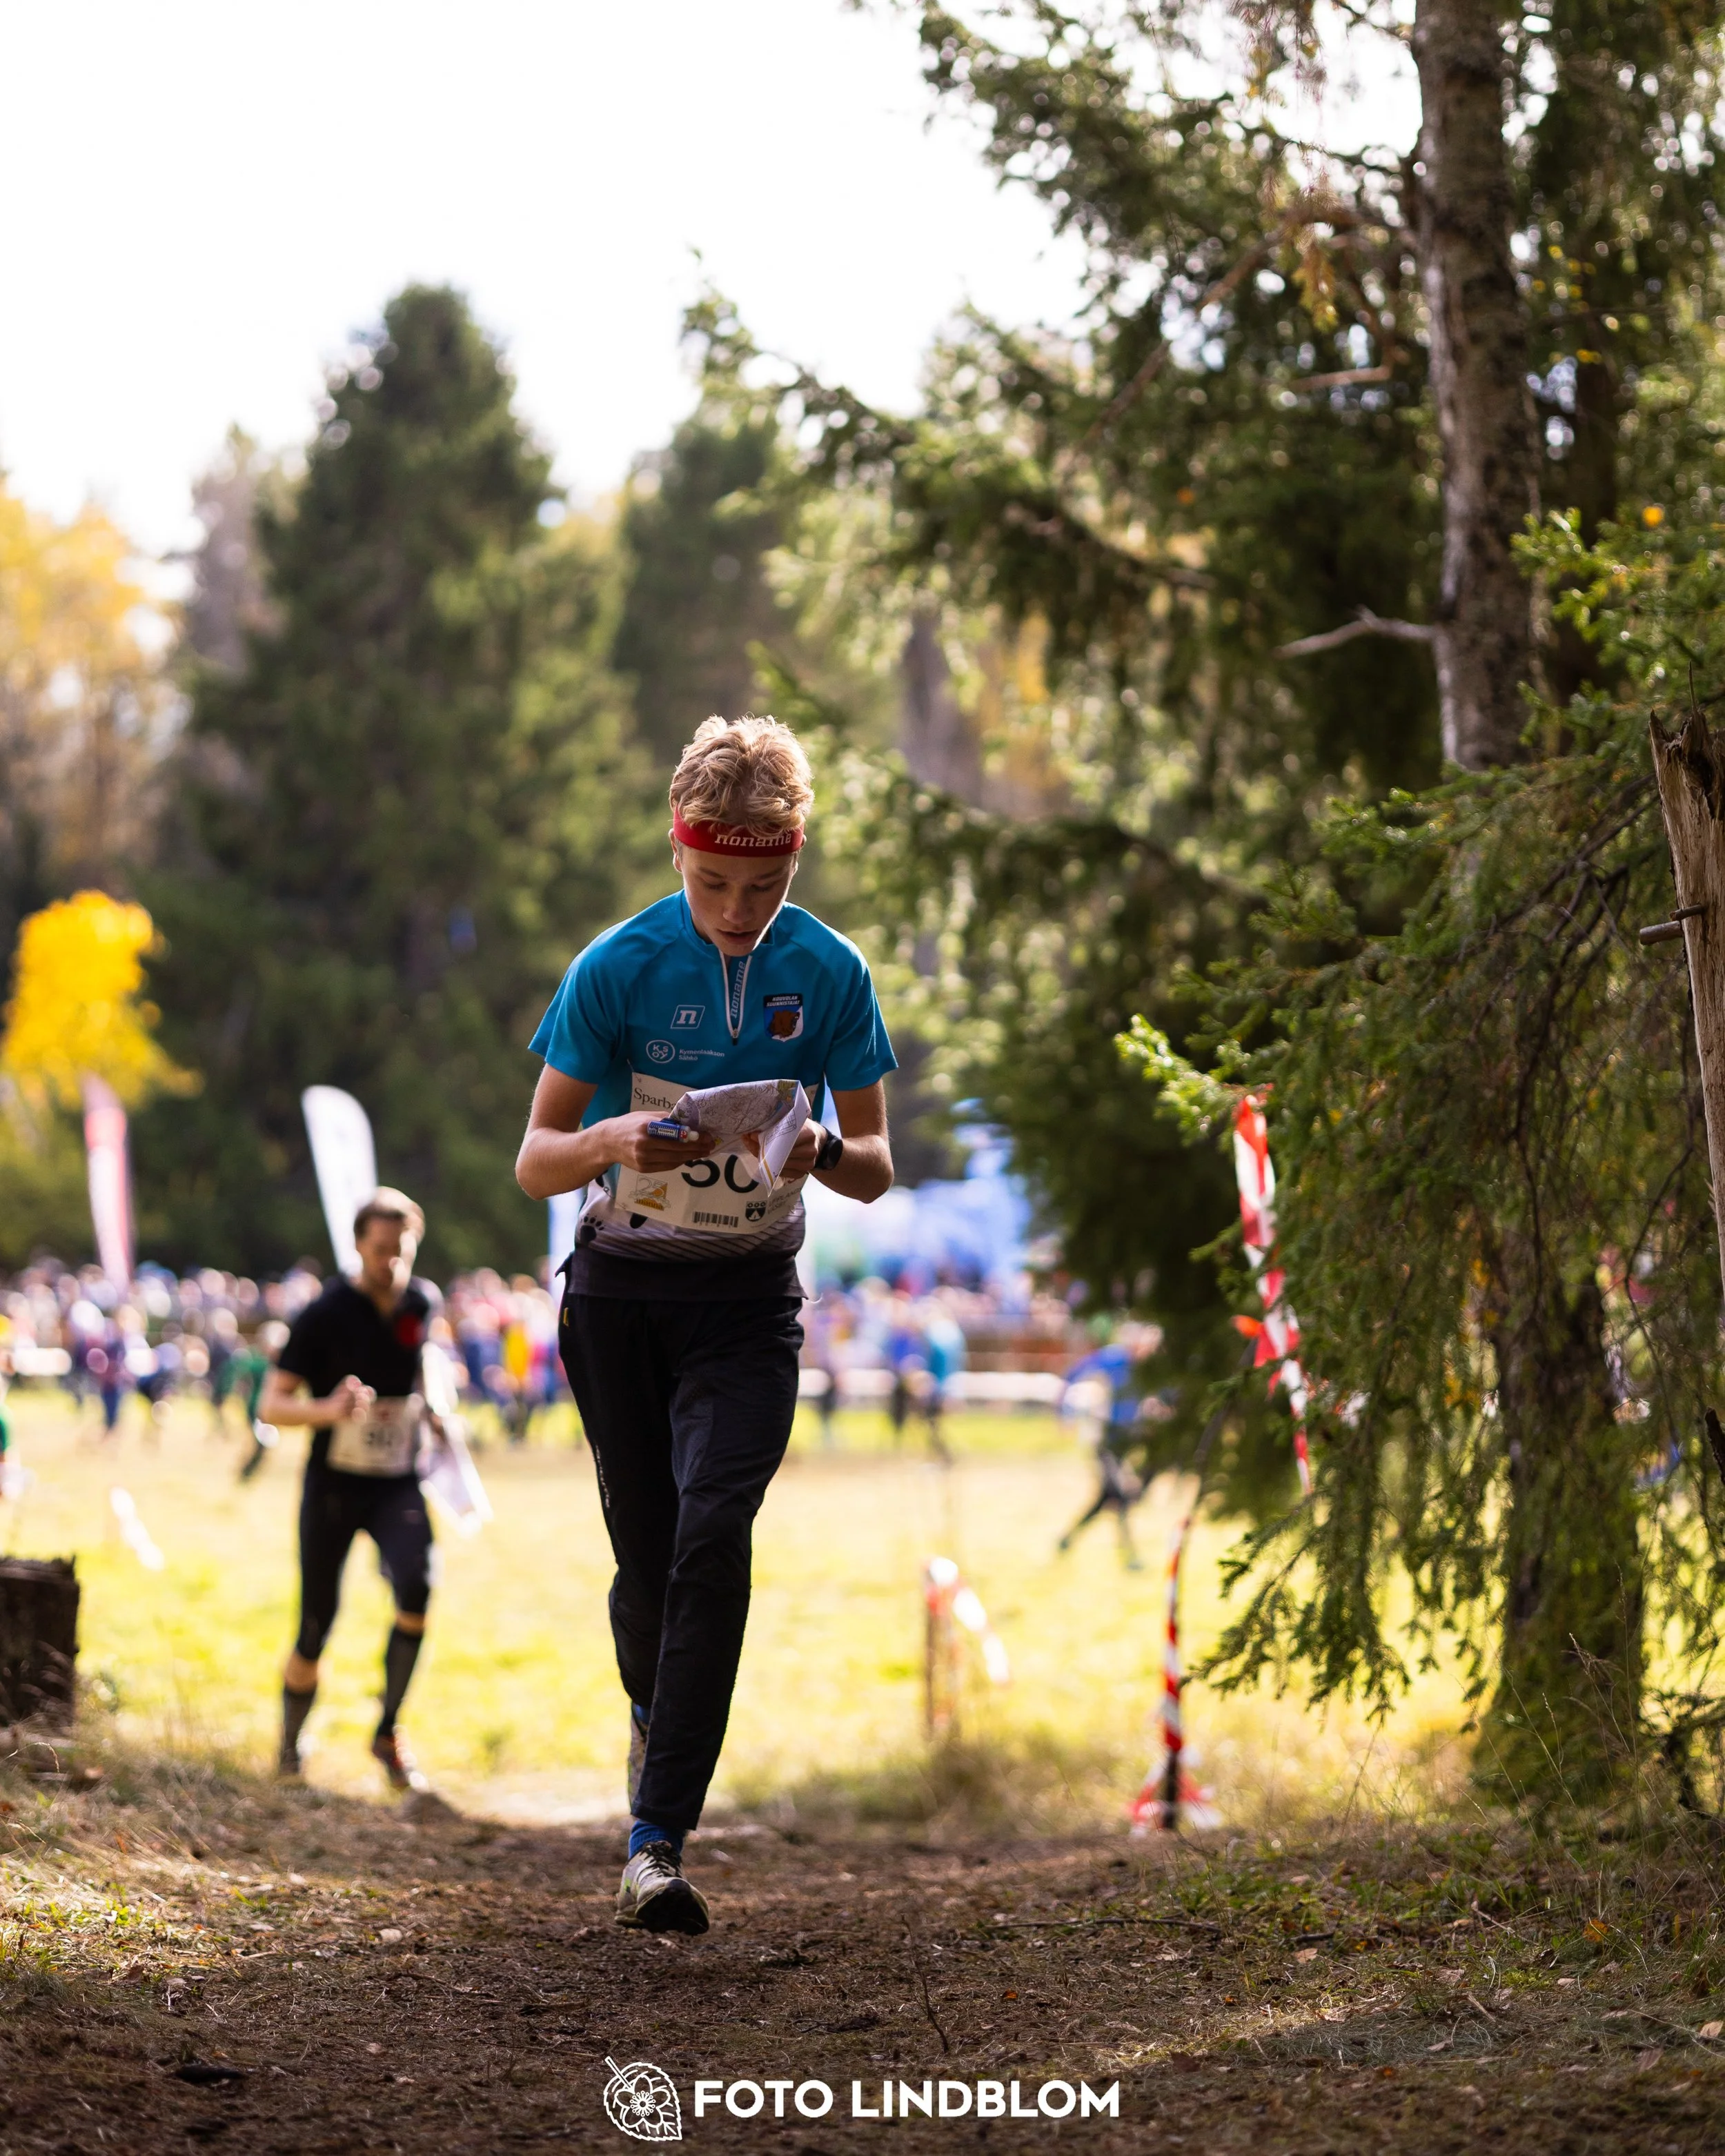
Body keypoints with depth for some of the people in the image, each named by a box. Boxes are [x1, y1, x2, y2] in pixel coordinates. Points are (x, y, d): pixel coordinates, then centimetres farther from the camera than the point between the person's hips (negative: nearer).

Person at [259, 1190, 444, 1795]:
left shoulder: (423, 1303, 1)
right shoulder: (326, 1314, -12)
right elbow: (271, 1405, -14)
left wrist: (432, 1414, 12)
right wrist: (328, 1410, -31)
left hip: (398, 1484, 2)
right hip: (332, 1487, -2)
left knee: (416, 1590, -25)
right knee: (315, 1631, 0)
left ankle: (388, 1732, -9)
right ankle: (290, 1750, 25)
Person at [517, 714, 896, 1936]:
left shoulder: (829, 974, -4)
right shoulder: (618, 969, -8)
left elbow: (876, 1169, 2)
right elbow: (535, 1164, -6)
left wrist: (820, 1151, -22)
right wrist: (616, 1139, -28)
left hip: (747, 1296, 0)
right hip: (619, 1291, 0)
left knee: (714, 1532, -19)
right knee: (648, 1550, 5)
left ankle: (658, 1841, -21)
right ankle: (655, 1722, 40)